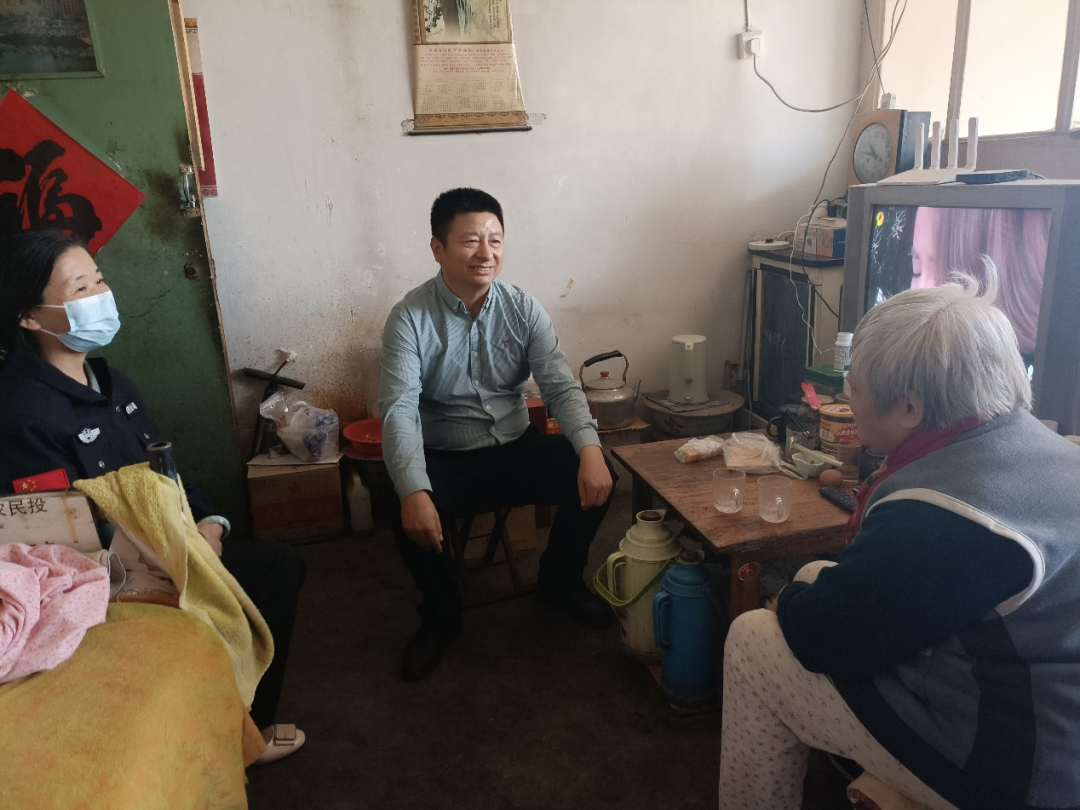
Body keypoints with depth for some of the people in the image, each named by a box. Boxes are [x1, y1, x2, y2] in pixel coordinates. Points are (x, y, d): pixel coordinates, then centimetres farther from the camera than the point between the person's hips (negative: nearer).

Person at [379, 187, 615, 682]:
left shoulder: (523, 308, -2)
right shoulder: (410, 318, -12)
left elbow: (561, 386, -7)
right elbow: (399, 409, -22)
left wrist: (590, 449, -27)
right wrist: (414, 492, -38)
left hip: (517, 447, 3)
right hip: (445, 457, -3)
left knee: (596, 480, -19)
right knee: (411, 519, -32)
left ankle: (558, 584, 11)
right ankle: (441, 616, 3)